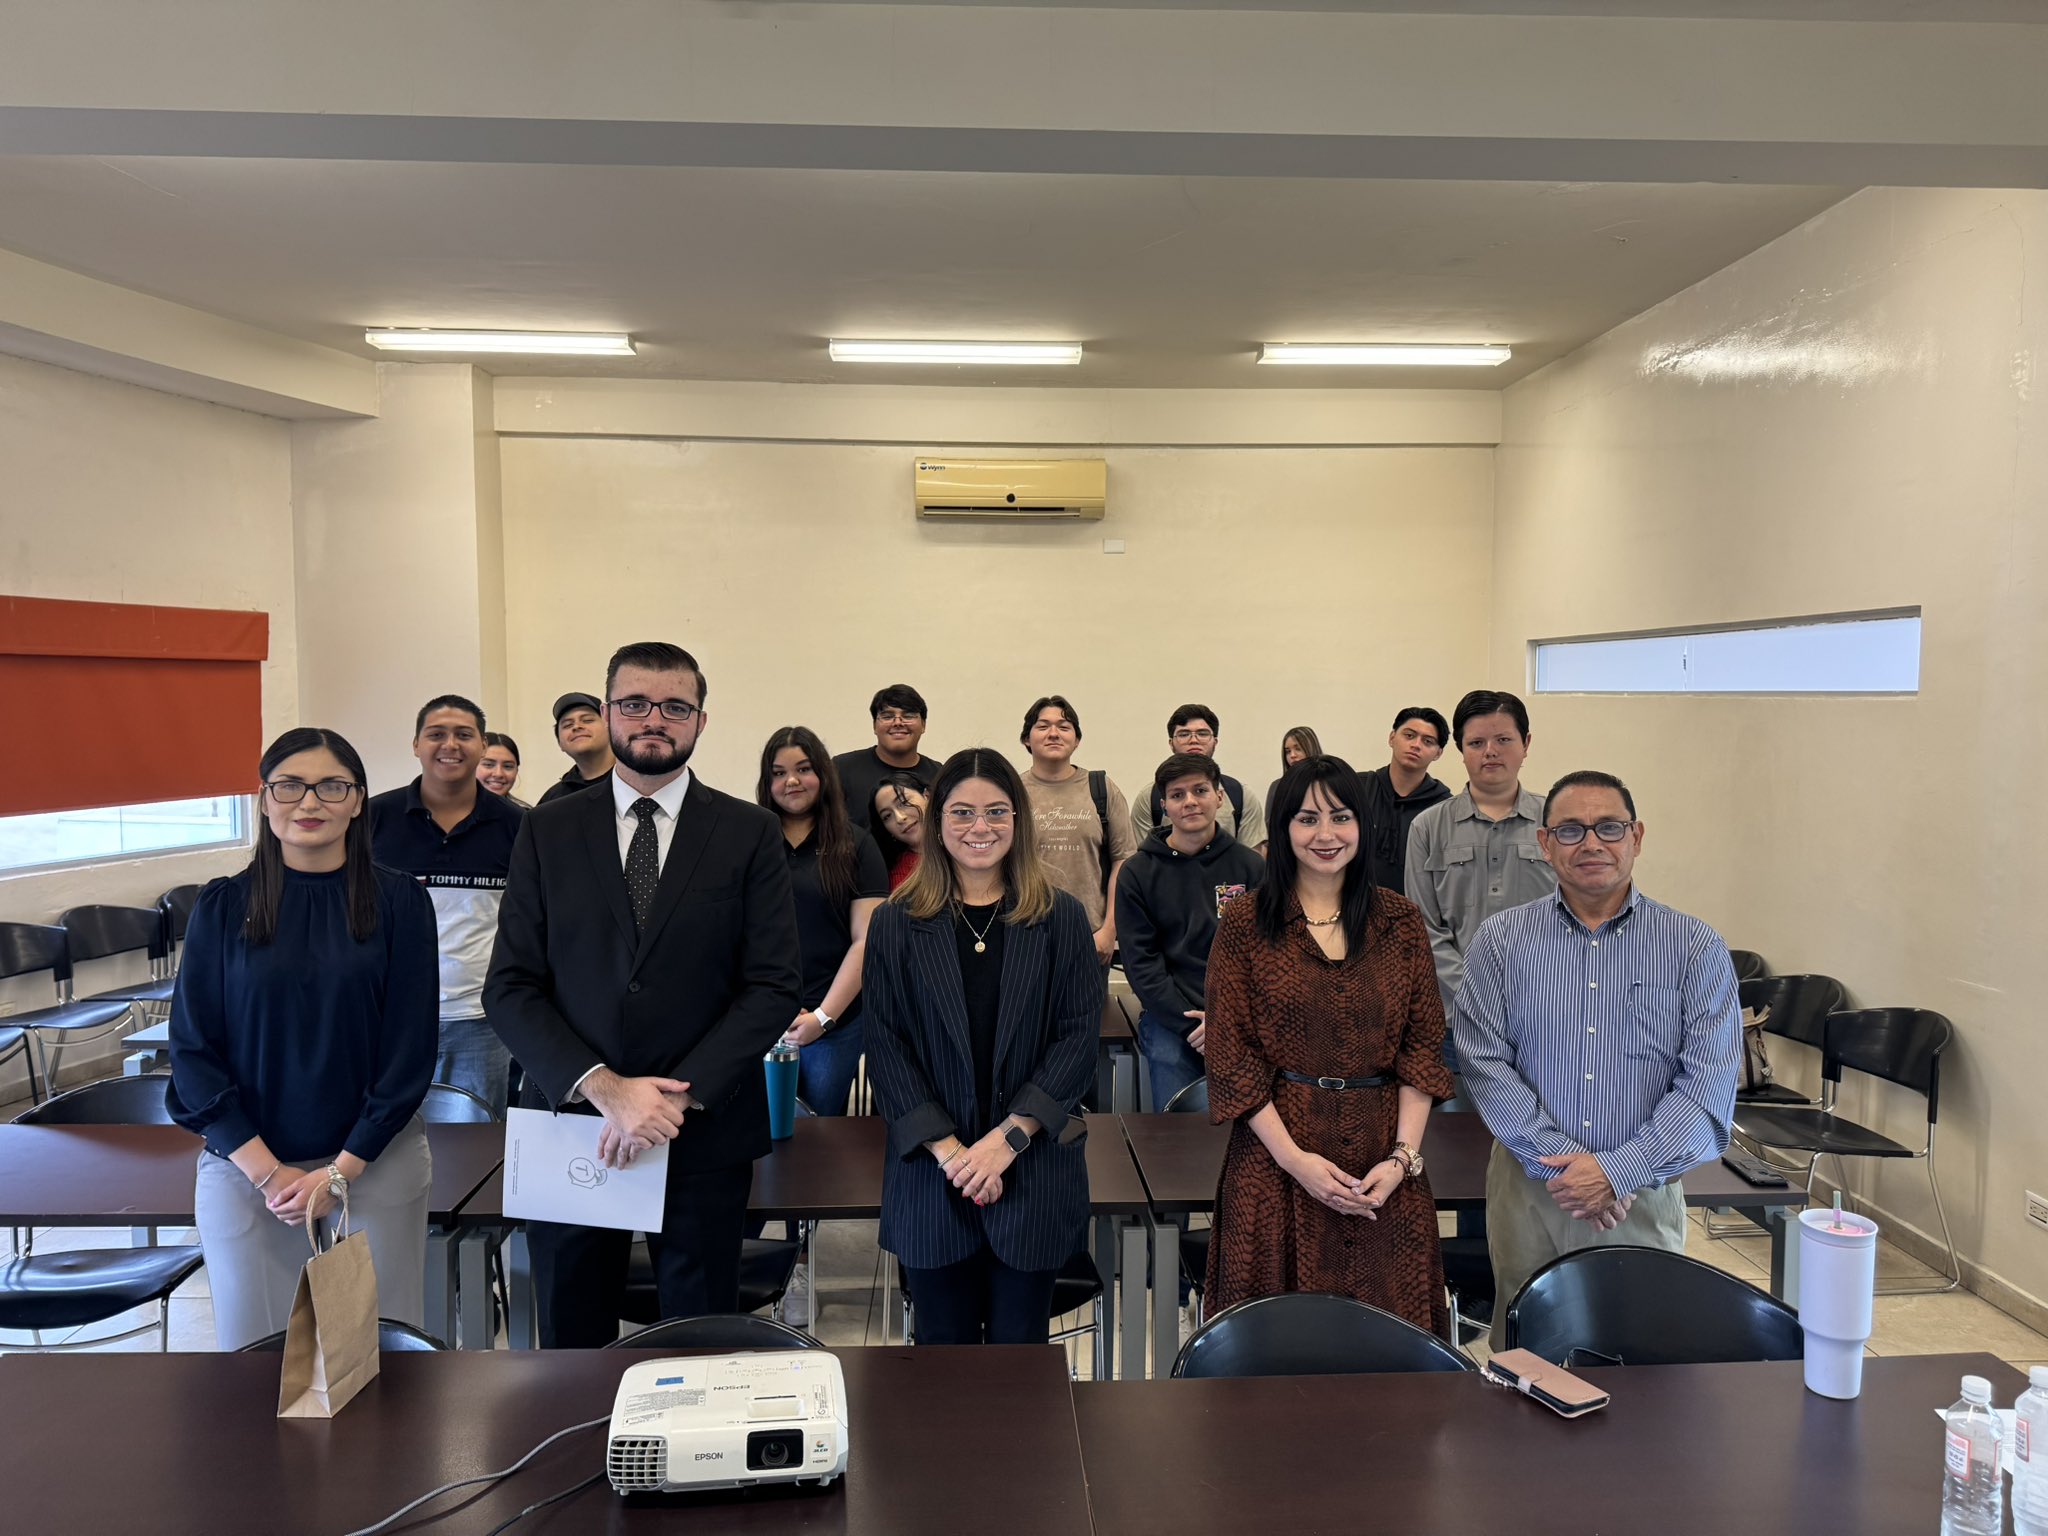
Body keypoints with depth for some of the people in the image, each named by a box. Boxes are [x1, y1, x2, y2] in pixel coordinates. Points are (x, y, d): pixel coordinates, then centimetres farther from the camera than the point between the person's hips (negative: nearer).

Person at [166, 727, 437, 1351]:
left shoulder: (399, 901, -3)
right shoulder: (222, 907, 0)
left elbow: (411, 1047, -4)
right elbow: (193, 1050, -1)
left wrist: (342, 1169, -9)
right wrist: (267, 1171, -9)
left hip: (375, 1161, -1)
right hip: (243, 1167, 1)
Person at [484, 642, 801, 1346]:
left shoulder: (750, 834, -1)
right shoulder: (548, 832, 3)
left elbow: (774, 985, -6)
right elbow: (510, 986, -2)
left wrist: (679, 1098, -15)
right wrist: (602, 1087, -15)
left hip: (705, 1135, -1)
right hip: (571, 1126, 1)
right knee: (570, 1343, 15)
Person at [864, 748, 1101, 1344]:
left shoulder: (1060, 919, 2)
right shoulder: (896, 924, 3)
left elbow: (1079, 1037, -3)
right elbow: (885, 1047, -1)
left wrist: (1008, 1137, -12)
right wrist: (947, 1149, -12)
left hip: (1034, 1173, 0)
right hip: (930, 1173, 0)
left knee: (1020, 1347, 9)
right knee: (943, 1346, 10)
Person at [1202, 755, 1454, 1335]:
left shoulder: (1400, 920, 6)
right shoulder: (1244, 924, -1)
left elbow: (1423, 1044, 4)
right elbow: (1230, 1057, -4)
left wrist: (1403, 1155, -7)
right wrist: (1293, 1157, -11)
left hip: (1383, 1161, 2)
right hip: (1274, 1152, -2)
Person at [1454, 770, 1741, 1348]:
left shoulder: (1696, 948, -1)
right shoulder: (1500, 940, 0)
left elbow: (1709, 1087, -7)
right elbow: (1486, 1065, -6)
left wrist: (1617, 1170, -14)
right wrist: (1561, 1164, -14)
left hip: (1643, 1193, 0)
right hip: (1528, 1189, 1)